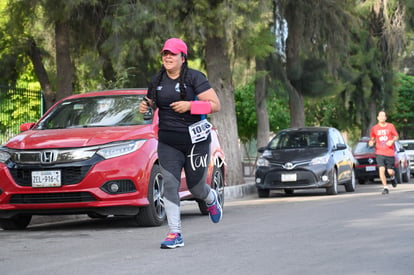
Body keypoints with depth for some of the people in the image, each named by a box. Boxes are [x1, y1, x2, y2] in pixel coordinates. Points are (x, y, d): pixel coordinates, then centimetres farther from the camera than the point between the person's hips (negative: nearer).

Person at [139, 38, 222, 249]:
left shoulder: (194, 78, -7)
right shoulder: (157, 80, 7)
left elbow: (215, 105, -11)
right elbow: (152, 102, 24)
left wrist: (190, 105, -23)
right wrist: (146, 106, 0)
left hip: (195, 141, -3)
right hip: (168, 143, 3)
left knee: (196, 187, 8)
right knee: (169, 184, -12)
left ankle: (211, 200, 46)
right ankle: (175, 234, -12)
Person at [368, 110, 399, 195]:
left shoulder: (390, 126, 2)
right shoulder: (374, 128, 4)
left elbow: (396, 136, 9)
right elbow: (373, 138, 16)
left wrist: (392, 140, -12)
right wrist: (371, 142, -7)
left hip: (390, 153, 0)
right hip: (379, 153, 0)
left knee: (390, 171, 1)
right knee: (381, 170, -14)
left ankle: (392, 177, 39)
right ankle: (385, 187, -4)